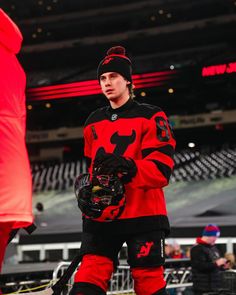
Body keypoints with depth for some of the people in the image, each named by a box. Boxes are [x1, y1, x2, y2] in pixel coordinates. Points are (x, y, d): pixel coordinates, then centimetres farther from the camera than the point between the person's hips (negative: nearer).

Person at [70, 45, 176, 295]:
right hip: (101, 216, 5)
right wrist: (87, 190, 5)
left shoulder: (151, 117, -2)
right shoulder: (93, 122, 16)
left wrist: (129, 168, -30)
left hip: (143, 215, -4)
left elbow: (161, 168, -12)